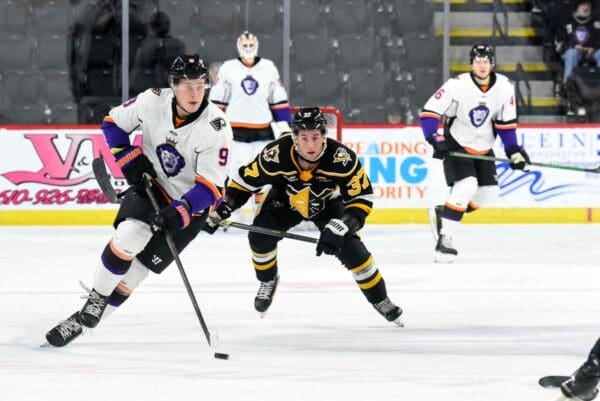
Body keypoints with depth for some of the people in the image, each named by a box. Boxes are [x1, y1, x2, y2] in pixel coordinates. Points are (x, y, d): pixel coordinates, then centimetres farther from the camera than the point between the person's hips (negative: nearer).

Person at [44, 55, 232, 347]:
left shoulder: (216, 128, -24)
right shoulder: (153, 102, -17)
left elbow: (210, 186, -23)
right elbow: (113, 122, 1)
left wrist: (180, 211, -36)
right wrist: (129, 159, -10)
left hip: (188, 204, -2)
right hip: (150, 184, 2)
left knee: (138, 267, -6)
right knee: (129, 234, -26)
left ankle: (84, 321, 6)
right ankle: (95, 300, -8)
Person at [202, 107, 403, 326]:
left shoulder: (342, 159, -37)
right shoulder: (275, 155, -35)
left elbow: (362, 199, -27)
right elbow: (244, 181, -17)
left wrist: (337, 229, -39)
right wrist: (220, 210, -19)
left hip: (327, 203, -1)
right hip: (285, 201, 1)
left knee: (350, 248, -17)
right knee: (259, 236, -22)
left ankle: (379, 299, 6)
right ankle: (268, 280, 10)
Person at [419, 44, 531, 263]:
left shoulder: (503, 87, -9)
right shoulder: (458, 86, -22)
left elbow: (506, 123, 2)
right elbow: (429, 112, -20)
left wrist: (514, 151, -2)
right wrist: (436, 139, -31)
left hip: (483, 149, 6)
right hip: (456, 145, -6)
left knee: (489, 192, 2)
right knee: (466, 185, -24)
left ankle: (443, 214, 19)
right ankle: (444, 239, -23)